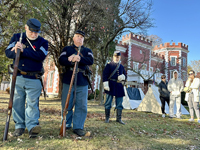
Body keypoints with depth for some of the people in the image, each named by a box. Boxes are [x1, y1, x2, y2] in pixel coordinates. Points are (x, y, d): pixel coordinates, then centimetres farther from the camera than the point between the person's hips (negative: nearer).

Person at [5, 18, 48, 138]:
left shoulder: (43, 42, 1)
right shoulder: (17, 37, 10)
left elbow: (41, 56, -16)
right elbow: (8, 52, 1)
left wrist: (23, 50, -21)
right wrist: (16, 52, -20)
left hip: (34, 79, -3)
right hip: (18, 77, 3)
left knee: (32, 103, -6)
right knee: (17, 102, 7)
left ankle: (32, 126, -5)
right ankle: (19, 126, 18)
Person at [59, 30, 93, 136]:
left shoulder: (87, 51, 18)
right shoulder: (67, 49, 16)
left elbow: (91, 61, -3)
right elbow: (61, 60, -1)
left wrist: (79, 58, -18)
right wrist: (71, 60, -18)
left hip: (82, 82, 1)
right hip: (68, 81, 0)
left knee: (82, 106, 0)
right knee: (66, 105, 6)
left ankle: (78, 127, 10)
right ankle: (66, 125, 23)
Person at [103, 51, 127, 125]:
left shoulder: (121, 66, 17)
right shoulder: (109, 65, 3)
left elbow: (125, 75, 21)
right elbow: (105, 75, -4)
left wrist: (123, 77, -5)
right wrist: (106, 84, -14)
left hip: (119, 86, 5)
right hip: (111, 86, -4)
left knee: (119, 103, 7)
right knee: (108, 102, 2)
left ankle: (119, 118, 19)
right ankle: (107, 118, 15)